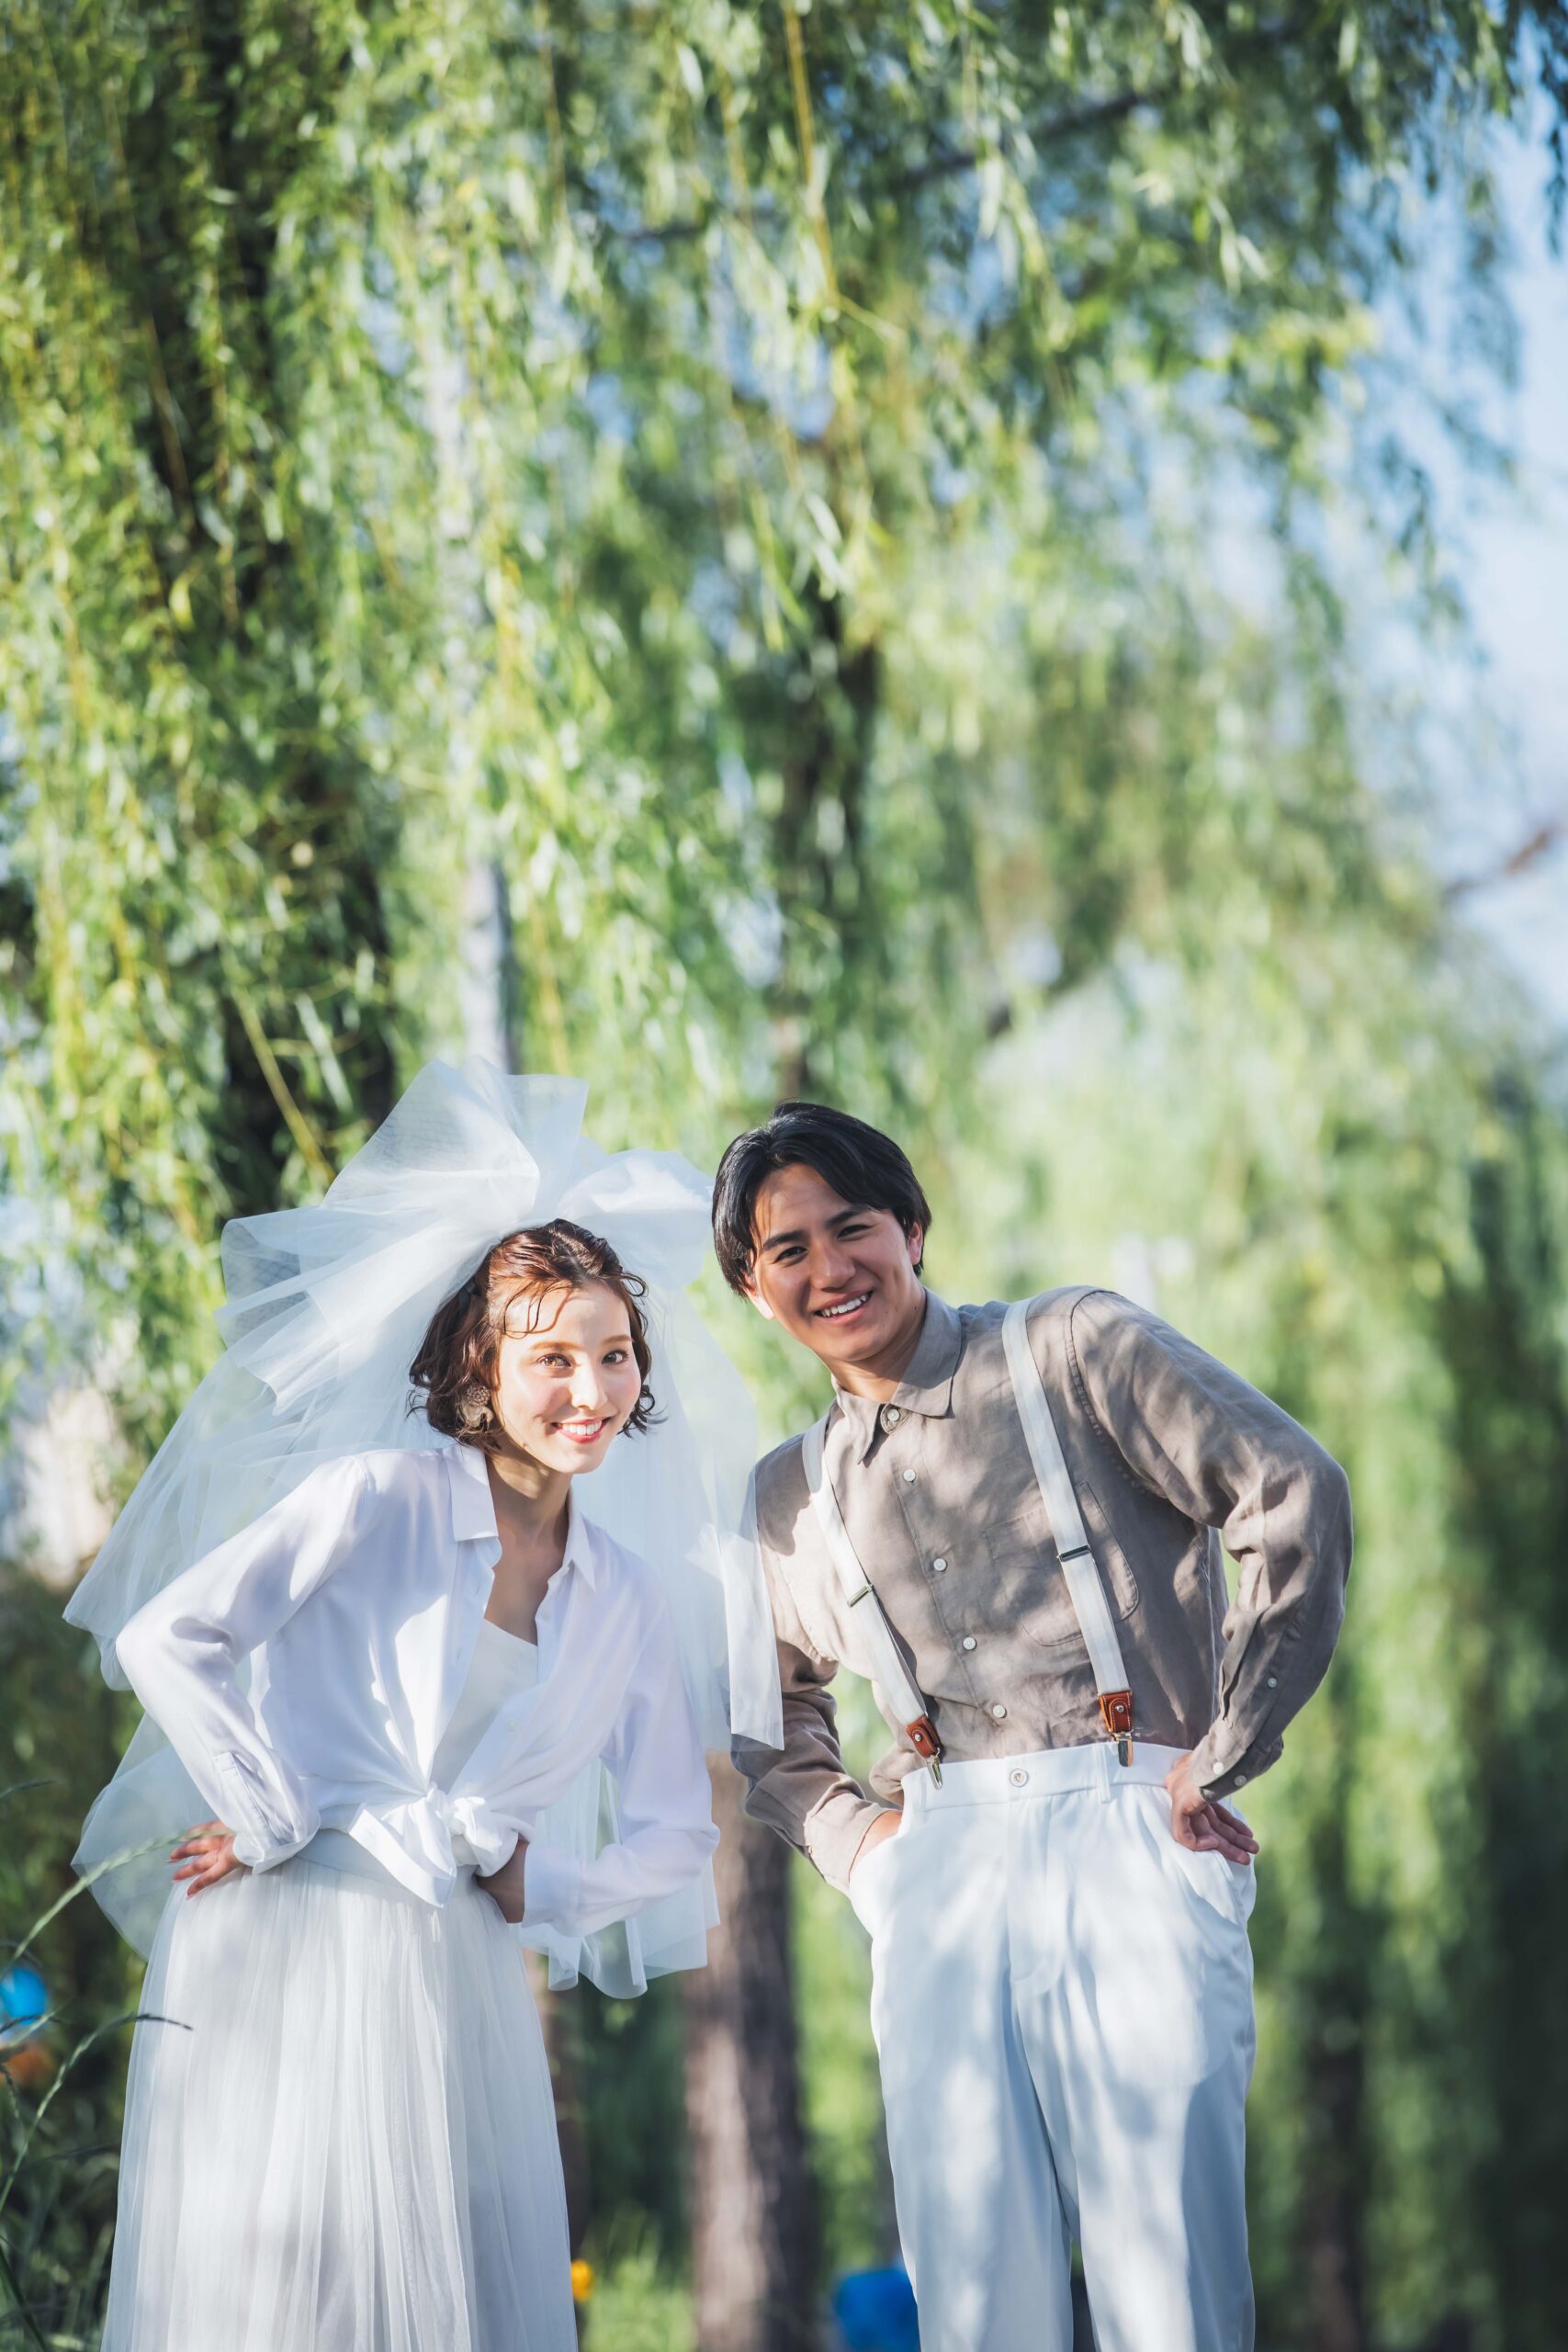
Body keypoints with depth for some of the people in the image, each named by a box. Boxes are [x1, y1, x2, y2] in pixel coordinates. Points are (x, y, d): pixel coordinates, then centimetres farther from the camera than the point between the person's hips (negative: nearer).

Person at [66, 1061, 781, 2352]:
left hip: (459, 1989, 5)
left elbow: (674, 1840, 16)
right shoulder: (379, 1498, -3)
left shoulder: (629, 1599, 13)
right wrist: (277, 1820, -7)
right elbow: (165, 1637, -12)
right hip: (277, 1956, -5)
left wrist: (531, 1883, 1)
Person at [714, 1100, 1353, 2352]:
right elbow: (771, 1701, 35)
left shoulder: (1072, 1348, 3)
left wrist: (1217, 1761, -8)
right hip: (941, 1873, 4)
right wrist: (843, 1828, 15)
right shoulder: (795, 1494, 18)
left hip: (1129, 1837, -4)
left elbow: (1298, 1495, -8)